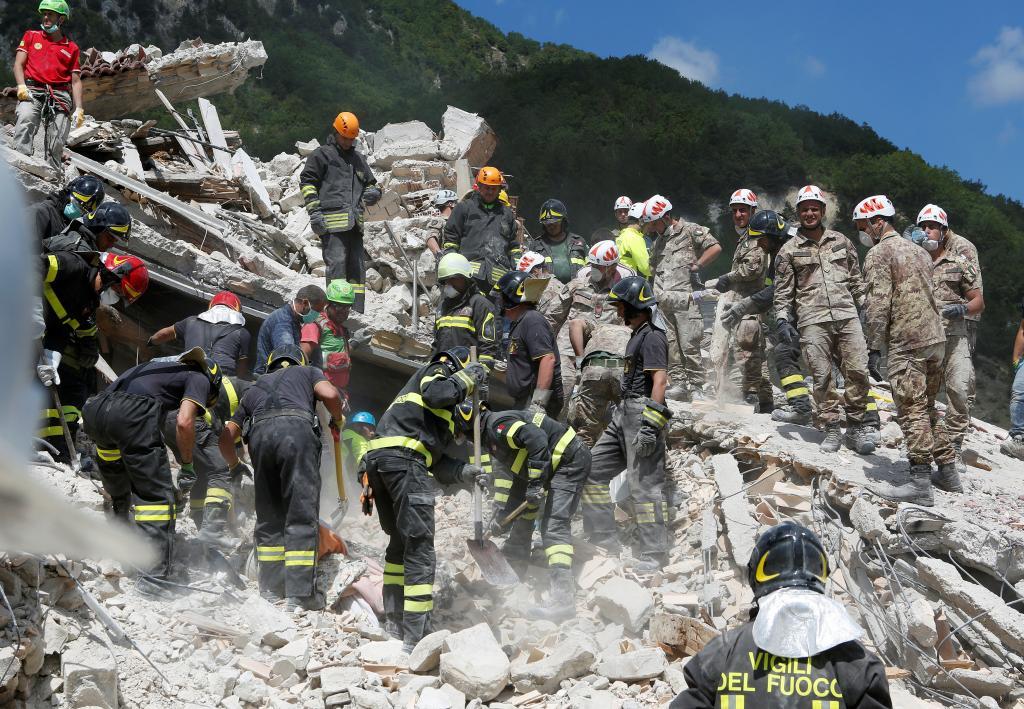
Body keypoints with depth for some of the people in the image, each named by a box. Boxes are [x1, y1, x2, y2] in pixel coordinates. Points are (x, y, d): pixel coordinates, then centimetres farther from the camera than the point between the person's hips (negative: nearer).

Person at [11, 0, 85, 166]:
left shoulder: (72, 48, 19)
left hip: (60, 96, 1)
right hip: (32, 91, -1)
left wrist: (79, 109, 3)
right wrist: (21, 86, -9)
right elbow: (18, 64, 10)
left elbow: (76, 81, 15)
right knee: (25, 121, -32)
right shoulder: (31, 36, 19)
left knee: (56, 146, -9)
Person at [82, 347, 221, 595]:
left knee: (120, 495, 26)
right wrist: (187, 467, 10)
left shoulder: (163, 368, 38)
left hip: (95, 410, 8)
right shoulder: (200, 379, 18)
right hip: (132, 414, -7)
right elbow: (184, 423, -2)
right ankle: (155, 574, -8)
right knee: (159, 496, -1)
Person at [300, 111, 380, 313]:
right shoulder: (322, 155, 7)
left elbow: (370, 183, 34)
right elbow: (307, 182, 0)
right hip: (332, 220, -7)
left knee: (356, 266, 5)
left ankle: (356, 311, 7)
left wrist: (374, 192, 8)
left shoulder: (358, 159, 26)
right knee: (337, 262, -14)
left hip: (354, 223, 7)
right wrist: (314, 211, -11)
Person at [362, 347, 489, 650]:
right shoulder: (437, 370, 13)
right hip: (404, 457, -9)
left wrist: (467, 472, 13)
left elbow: (437, 464, 25)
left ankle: (395, 621, 23)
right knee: (419, 545, -7)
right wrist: (465, 377, 5)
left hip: (376, 459, 9)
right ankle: (416, 636, -10)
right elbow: (435, 394, -11)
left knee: (400, 540, 20)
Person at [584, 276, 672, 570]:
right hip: (624, 414, 11)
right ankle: (604, 539, 14)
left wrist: (651, 425, -27)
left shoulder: (652, 337, -12)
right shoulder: (638, 336, 19)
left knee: (644, 485, -8)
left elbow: (660, 381, -21)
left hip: (643, 413, -11)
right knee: (593, 470, 10)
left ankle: (653, 554, -2)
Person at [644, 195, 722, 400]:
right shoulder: (659, 240, 25)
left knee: (689, 344, -8)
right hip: (663, 302, 6)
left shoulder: (691, 231, 3)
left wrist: (697, 265, -9)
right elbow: (652, 268, 36)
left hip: (685, 298, -6)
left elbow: (715, 247, -7)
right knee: (670, 345, 0)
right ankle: (678, 383, 4)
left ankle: (696, 387, -3)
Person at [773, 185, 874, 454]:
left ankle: (856, 427, 6)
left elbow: (856, 279, 20)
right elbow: (783, 291, 8)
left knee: (858, 371, -5)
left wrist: (864, 307, 14)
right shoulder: (789, 251, 8)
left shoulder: (841, 242, 15)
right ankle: (831, 429, 6)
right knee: (822, 376, -3)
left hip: (847, 316, 2)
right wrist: (783, 320, -2)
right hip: (812, 321, -2)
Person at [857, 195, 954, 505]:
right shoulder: (916, 250, 20)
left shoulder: (879, 253, -7)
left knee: (911, 409, -8)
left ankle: (921, 482, -10)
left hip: (907, 342, -9)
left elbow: (878, 304, -16)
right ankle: (948, 471, 21)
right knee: (927, 407, 17)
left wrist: (874, 349, -16)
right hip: (936, 338, 9)